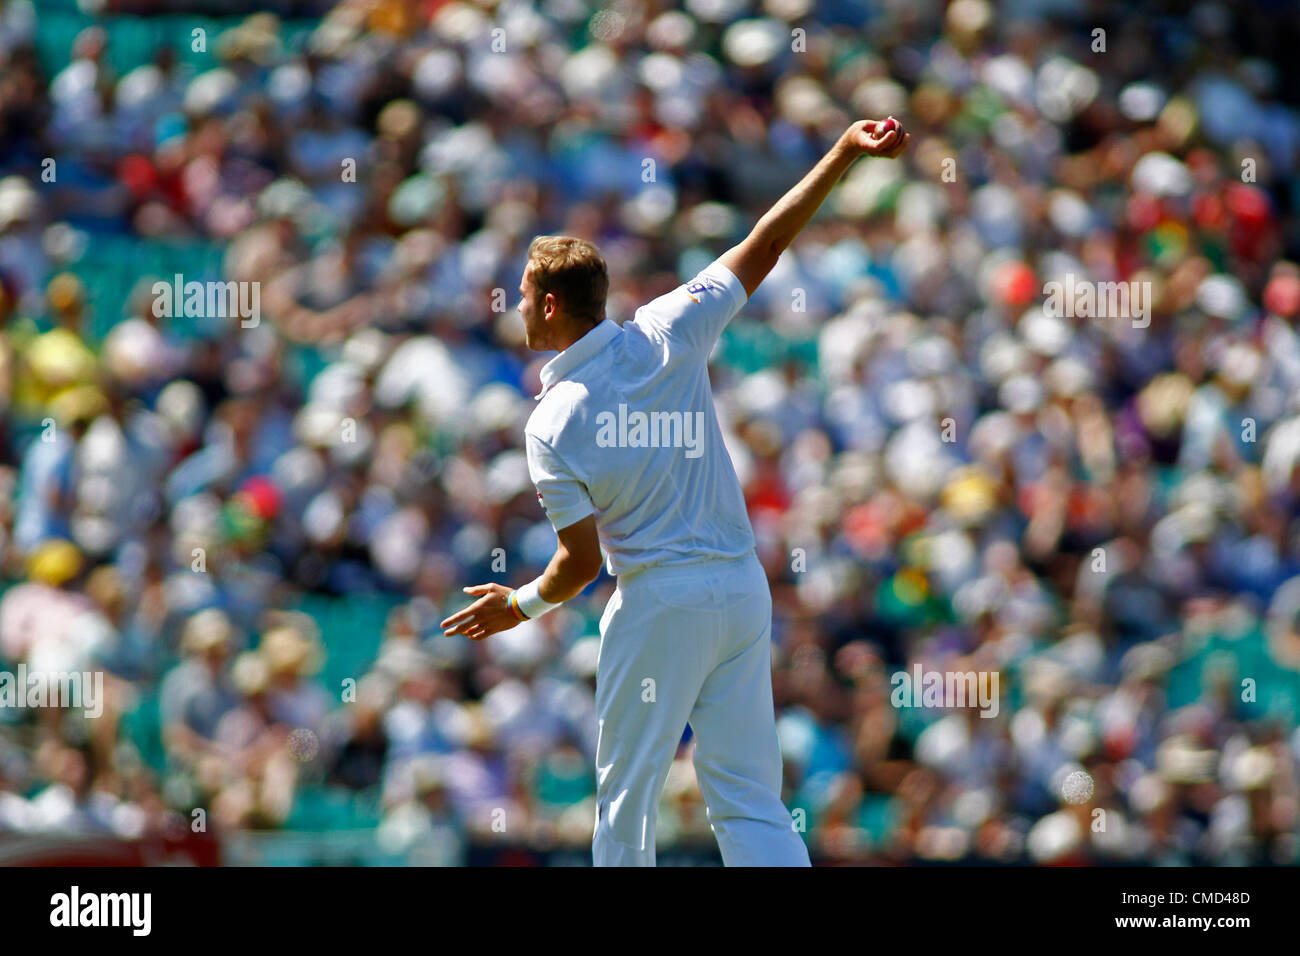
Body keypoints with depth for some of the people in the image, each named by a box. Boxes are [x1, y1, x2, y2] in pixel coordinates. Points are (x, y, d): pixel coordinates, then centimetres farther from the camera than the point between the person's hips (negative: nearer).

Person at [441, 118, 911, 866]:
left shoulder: (552, 425, -10)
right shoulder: (667, 333, -3)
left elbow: (581, 562, -8)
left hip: (660, 605, -4)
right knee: (751, 800, 4)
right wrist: (845, 153, 4)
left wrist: (521, 607, 11)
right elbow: (765, 245, 0)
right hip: (746, 591, 4)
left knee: (627, 795, 9)